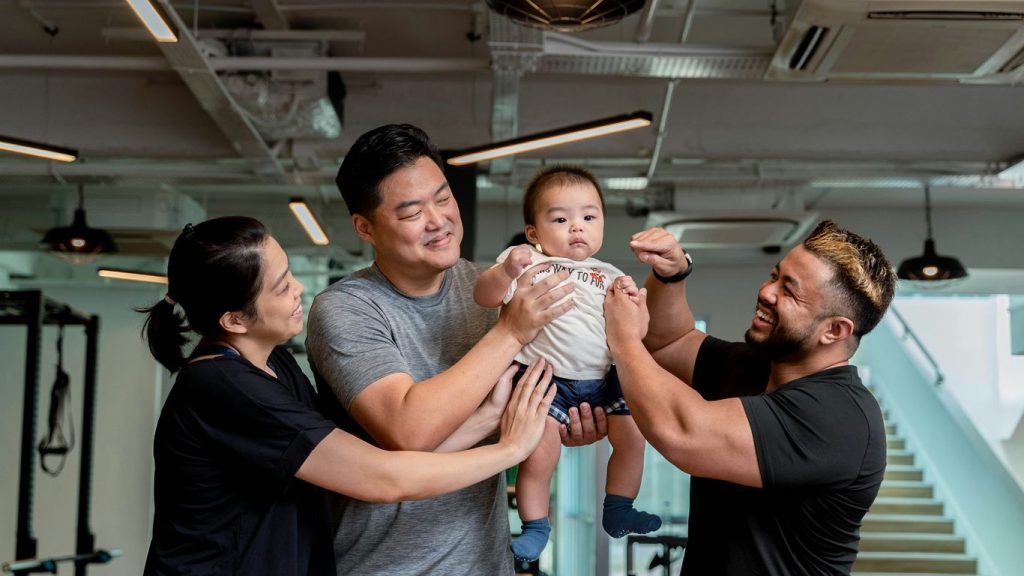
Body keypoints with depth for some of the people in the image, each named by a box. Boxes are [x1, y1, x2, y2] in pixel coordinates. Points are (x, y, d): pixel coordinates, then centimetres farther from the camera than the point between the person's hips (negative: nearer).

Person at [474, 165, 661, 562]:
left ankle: (618, 512, 27)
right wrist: (507, 270, -33)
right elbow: (485, 297, -13)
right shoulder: (528, 261, -1)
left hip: (604, 378, 5)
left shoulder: (610, 275, 14)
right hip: (548, 379, -5)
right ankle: (535, 527, 9)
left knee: (631, 436, 6)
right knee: (539, 455, -14)